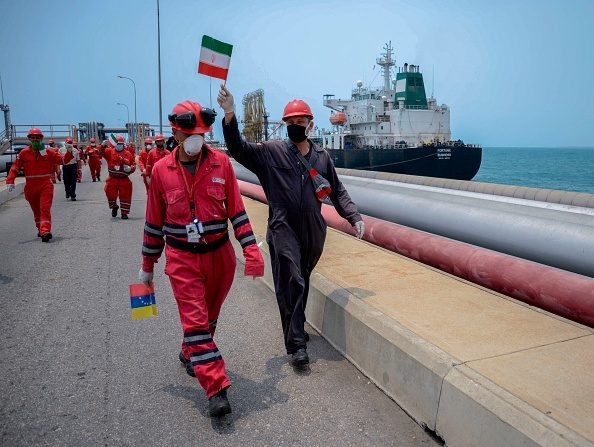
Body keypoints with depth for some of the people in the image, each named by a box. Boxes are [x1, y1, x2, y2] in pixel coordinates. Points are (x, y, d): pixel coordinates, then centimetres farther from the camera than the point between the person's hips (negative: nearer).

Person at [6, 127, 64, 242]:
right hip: (31, 187, 2)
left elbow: (62, 160, -1)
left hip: (45, 186, -2)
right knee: (36, 211, 15)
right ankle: (40, 229, 32)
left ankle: (45, 231, -24)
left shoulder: (48, 152, 0)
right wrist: (10, 181, -7)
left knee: (45, 208, -15)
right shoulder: (24, 153, 2)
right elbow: (15, 168, 3)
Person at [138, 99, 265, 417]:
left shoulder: (220, 162, -4)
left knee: (209, 317, 18)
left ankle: (189, 355, 46)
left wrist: (251, 249, -11)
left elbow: (236, 210, -2)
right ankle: (216, 390, 0)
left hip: (220, 254, 2)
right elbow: (154, 222, 5)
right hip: (182, 259, -1)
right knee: (195, 321, -6)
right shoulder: (161, 170, -3)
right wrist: (147, 266, 10)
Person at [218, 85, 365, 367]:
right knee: (291, 283, -12)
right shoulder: (270, 151, 2)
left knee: (302, 282, 14)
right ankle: (296, 344, -4)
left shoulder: (322, 157, 11)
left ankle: (296, 330, 33)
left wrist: (354, 217, 6)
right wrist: (229, 115, -23)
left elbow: (337, 191, 16)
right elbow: (238, 149, -8)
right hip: (284, 228, -4)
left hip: (313, 231, 4)